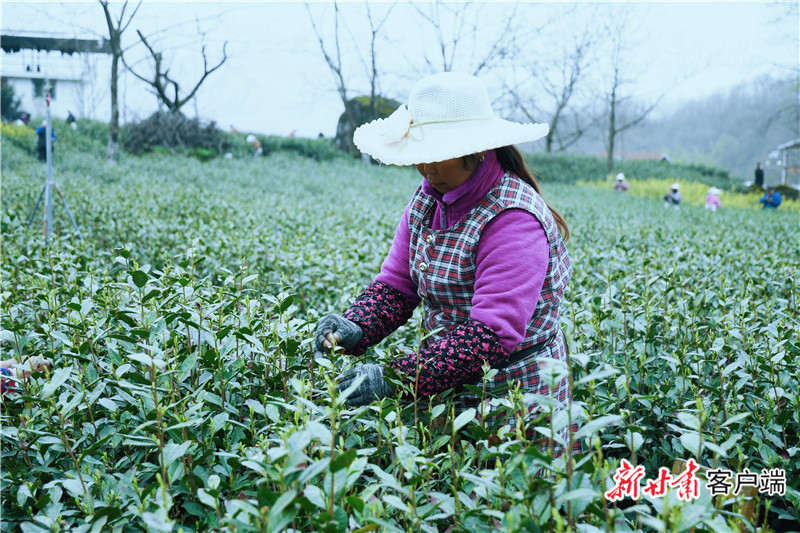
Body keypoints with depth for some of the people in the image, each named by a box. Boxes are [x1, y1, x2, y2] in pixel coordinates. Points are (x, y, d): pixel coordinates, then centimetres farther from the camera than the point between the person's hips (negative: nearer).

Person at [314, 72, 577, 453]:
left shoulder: (513, 220, -23)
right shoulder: (427, 198, 2)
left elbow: (492, 336, -29)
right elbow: (395, 285, 2)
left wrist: (396, 378, -33)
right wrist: (356, 328, -18)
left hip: (514, 406, -7)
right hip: (453, 398, 7)